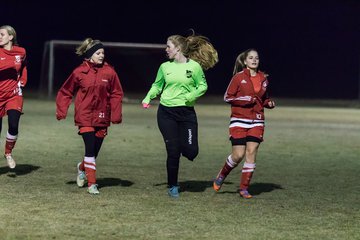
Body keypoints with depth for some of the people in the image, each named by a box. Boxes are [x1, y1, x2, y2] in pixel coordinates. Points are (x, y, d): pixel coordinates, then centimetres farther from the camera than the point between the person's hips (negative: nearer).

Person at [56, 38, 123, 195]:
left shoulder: (109, 72, -1)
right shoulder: (79, 72, -4)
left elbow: (116, 94, 4)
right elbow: (65, 92, 5)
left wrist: (116, 114, -4)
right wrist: (61, 111, -3)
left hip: (102, 118, 2)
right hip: (85, 117, -2)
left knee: (95, 150, 9)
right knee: (90, 148, -12)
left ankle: (83, 167, 41)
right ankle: (91, 184, -3)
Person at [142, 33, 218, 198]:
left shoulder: (194, 66, -2)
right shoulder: (165, 67, 5)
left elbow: (203, 86, 6)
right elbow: (157, 85, 17)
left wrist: (192, 95, -12)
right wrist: (147, 98, 2)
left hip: (187, 112, -1)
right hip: (166, 113, 1)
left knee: (191, 151, -10)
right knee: (173, 152, -2)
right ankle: (173, 186, 12)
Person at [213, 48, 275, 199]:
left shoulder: (263, 79, 11)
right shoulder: (239, 77, -3)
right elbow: (227, 97, -2)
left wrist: (269, 103, 4)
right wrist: (244, 100, -15)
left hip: (257, 121, 4)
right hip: (239, 120, -4)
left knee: (251, 153, -6)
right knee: (238, 155, -8)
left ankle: (244, 188, 0)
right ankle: (221, 176, 19)